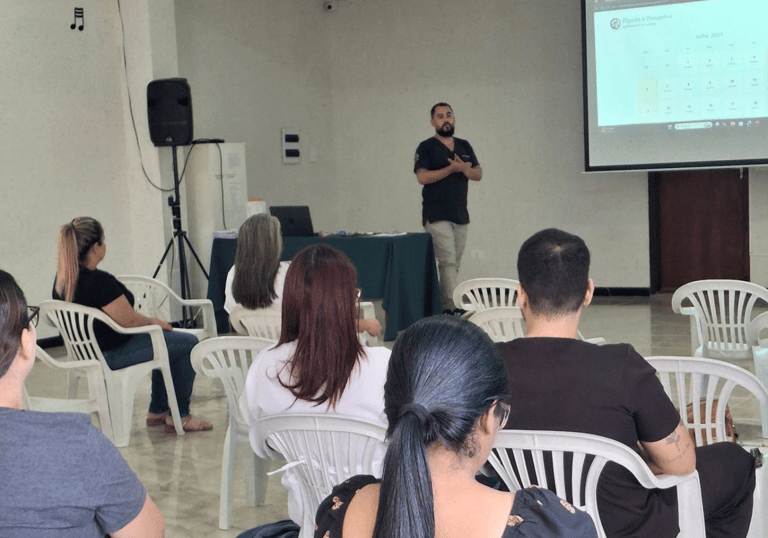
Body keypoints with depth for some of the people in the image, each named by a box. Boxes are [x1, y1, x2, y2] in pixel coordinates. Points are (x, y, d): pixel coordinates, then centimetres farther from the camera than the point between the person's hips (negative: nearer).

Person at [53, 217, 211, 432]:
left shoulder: (62, 278, 1)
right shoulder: (99, 281, -28)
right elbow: (129, 321, -21)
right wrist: (153, 321, 0)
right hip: (110, 354, -10)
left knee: (166, 338, 26)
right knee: (188, 343, 2)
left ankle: (157, 411, 31)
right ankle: (179, 416, 11)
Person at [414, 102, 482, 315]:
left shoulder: (464, 146, 16)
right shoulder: (426, 147, 0)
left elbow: (478, 174, 10)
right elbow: (422, 177, -13)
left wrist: (464, 168, -12)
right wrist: (451, 169, -18)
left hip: (460, 214, 6)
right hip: (437, 215, -6)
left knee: (454, 263, 8)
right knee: (448, 261, -14)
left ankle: (444, 306, 16)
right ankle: (453, 307, -17)